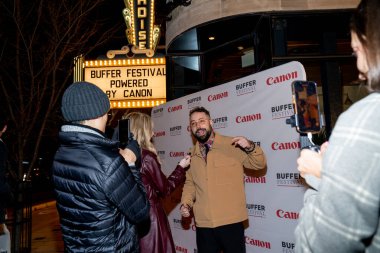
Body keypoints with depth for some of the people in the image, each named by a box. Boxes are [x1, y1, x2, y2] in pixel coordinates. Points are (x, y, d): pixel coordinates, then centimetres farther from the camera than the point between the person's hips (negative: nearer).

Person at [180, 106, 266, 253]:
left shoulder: (233, 145, -6)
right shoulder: (191, 155, 4)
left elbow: (260, 164, -2)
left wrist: (250, 147, -20)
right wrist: (186, 203, -1)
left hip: (231, 221, -3)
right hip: (203, 223, 3)